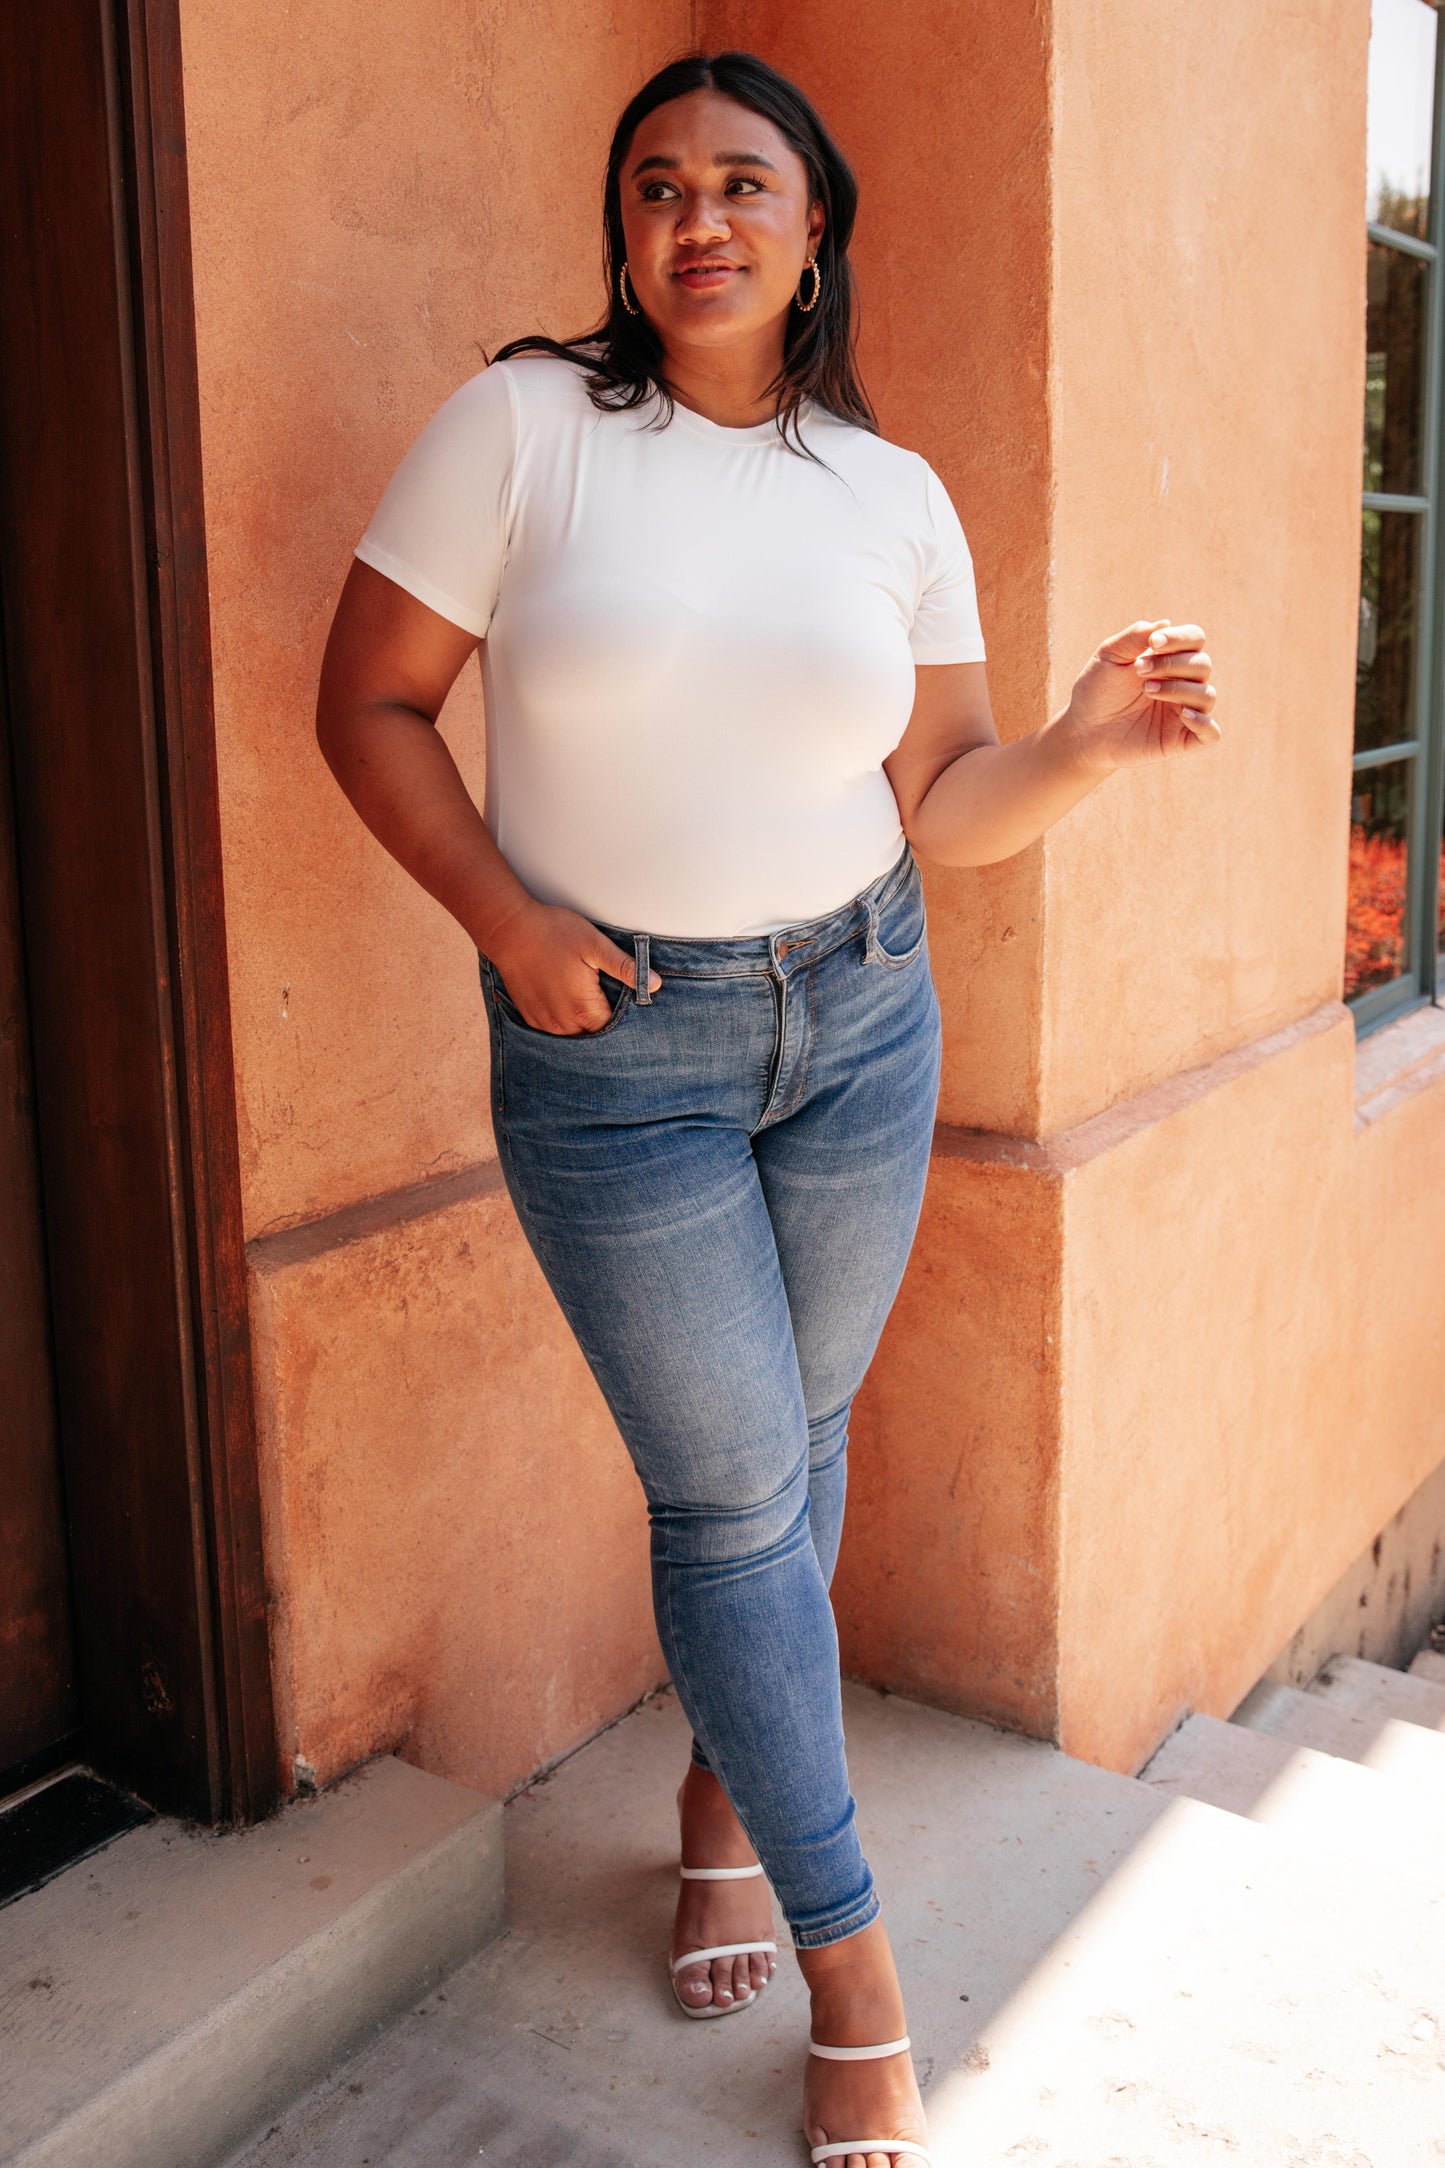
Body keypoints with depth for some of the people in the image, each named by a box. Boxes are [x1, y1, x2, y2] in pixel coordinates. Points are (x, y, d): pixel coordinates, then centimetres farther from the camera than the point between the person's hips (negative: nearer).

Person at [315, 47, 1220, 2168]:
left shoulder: (895, 495, 4)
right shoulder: (522, 424, -4)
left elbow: (939, 801, 6)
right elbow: (370, 700, -3)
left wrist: (1090, 738, -13)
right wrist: (508, 918, -14)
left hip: (859, 1015, 4)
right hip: (609, 1045, -3)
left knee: (794, 1445, 14)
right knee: (732, 1487, 0)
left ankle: (727, 1787, 42)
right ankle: (854, 1974, 17)